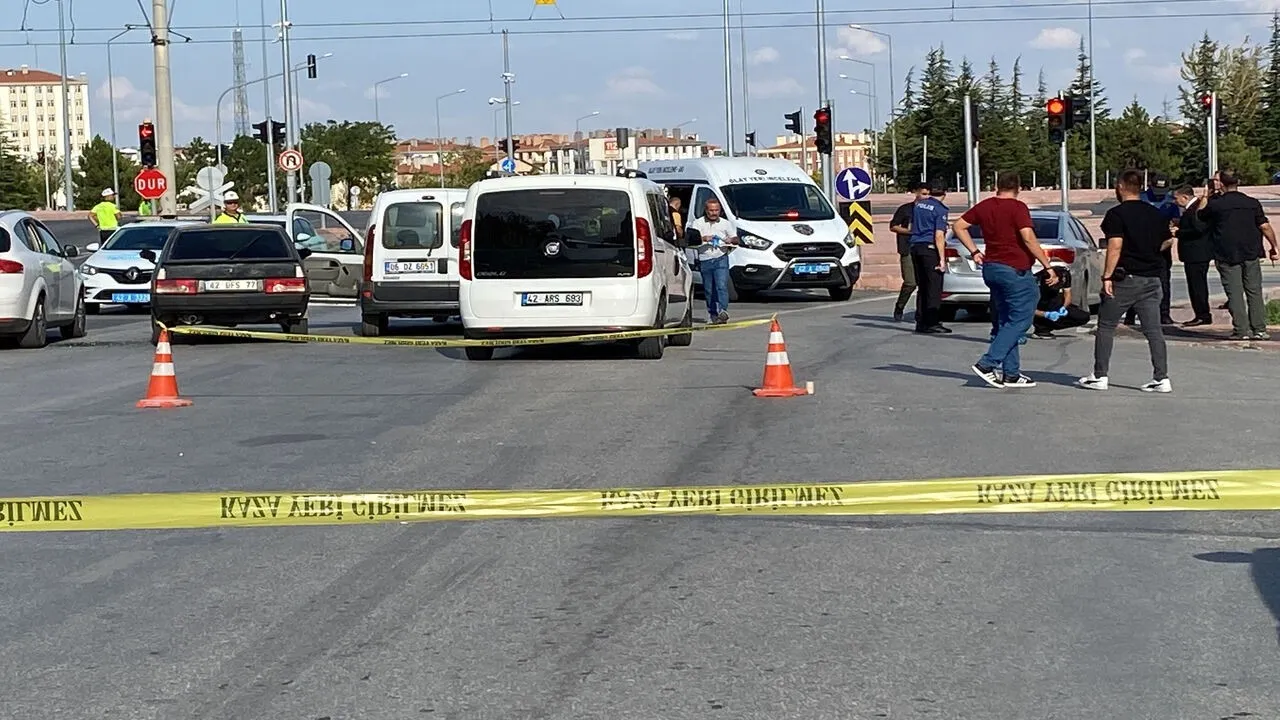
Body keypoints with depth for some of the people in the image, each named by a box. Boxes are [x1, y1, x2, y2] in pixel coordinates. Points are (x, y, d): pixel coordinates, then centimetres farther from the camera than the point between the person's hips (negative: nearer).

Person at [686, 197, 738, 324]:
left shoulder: (726, 223, 10)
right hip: (704, 260, 1)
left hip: (721, 258, -1)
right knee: (709, 289, 5)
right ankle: (712, 314, 13)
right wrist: (703, 238, -21)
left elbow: (735, 239, 16)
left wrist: (731, 240, -8)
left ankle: (723, 311, -23)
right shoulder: (697, 223, 4)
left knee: (722, 285, -16)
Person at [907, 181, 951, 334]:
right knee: (934, 287, -4)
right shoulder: (940, 210, -9)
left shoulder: (918, 204, 11)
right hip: (930, 247, -7)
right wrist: (942, 259, -15)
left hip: (915, 246, 7)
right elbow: (939, 236, -15)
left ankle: (921, 322, 13)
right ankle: (932, 323, -7)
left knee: (922, 287, 12)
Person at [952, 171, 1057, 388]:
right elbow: (1028, 238, -21)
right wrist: (1048, 266, -18)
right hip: (1015, 270, -8)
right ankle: (987, 364, -11)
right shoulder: (1018, 208, -12)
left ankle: (1011, 373, 12)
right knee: (1020, 320, -2)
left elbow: (959, 226, 14)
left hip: (991, 268, 8)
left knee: (1007, 321, 14)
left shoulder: (984, 207, 9)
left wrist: (974, 251, 15)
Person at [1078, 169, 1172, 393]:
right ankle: (1162, 378, -1)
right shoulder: (1156, 214, 10)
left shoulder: (1117, 214, -9)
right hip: (1152, 278, 6)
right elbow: (1165, 243, 17)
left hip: (1125, 278, -6)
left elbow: (1115, 247, -17)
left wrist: (1107, 276, -16)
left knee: (1106, 327, 5)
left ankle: (1100, 376, 5)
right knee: (1153, 329, 4)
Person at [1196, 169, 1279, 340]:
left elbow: (1199, 216, 13)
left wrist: (1206, 197, 25)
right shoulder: (1252, 203, 1)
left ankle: (1241, 330, -2)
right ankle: (1259, 329, 8)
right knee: (1254, 291, 9)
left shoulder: (1215, 204, -5)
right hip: (1251, 254, 2)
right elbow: (1265, 227, -1)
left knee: (1235, 293, 1)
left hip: (1227, 255, -2)